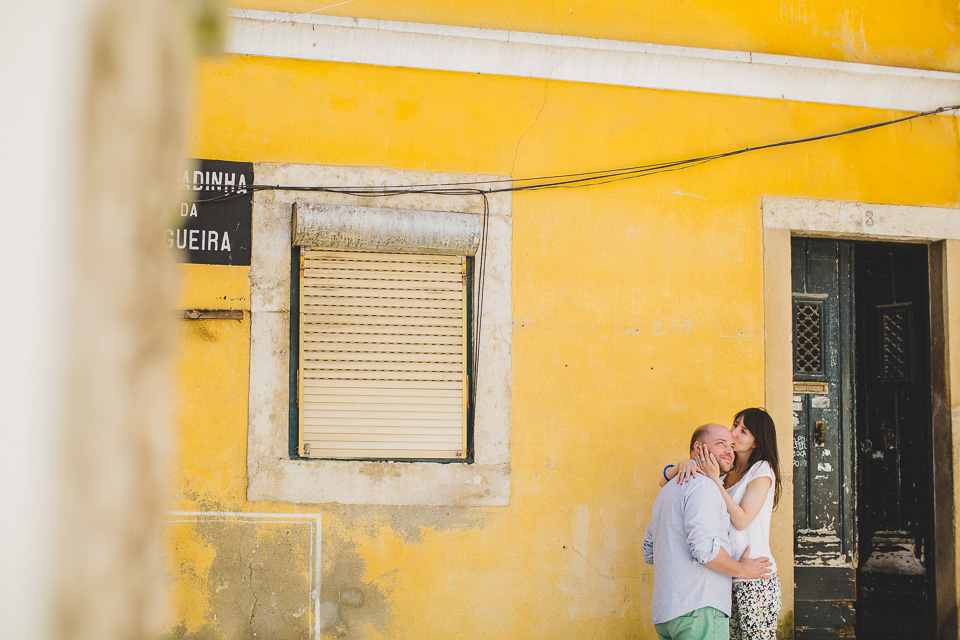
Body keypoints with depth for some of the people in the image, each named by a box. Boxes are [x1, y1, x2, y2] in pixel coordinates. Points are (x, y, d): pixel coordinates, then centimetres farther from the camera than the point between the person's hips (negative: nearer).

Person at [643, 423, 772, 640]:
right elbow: (704, 548, -20)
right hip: (699, 610, -10)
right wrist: (742, 570, -5)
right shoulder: (702, 485, -9)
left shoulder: (669, 490, 23)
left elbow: (649, 553, 27)